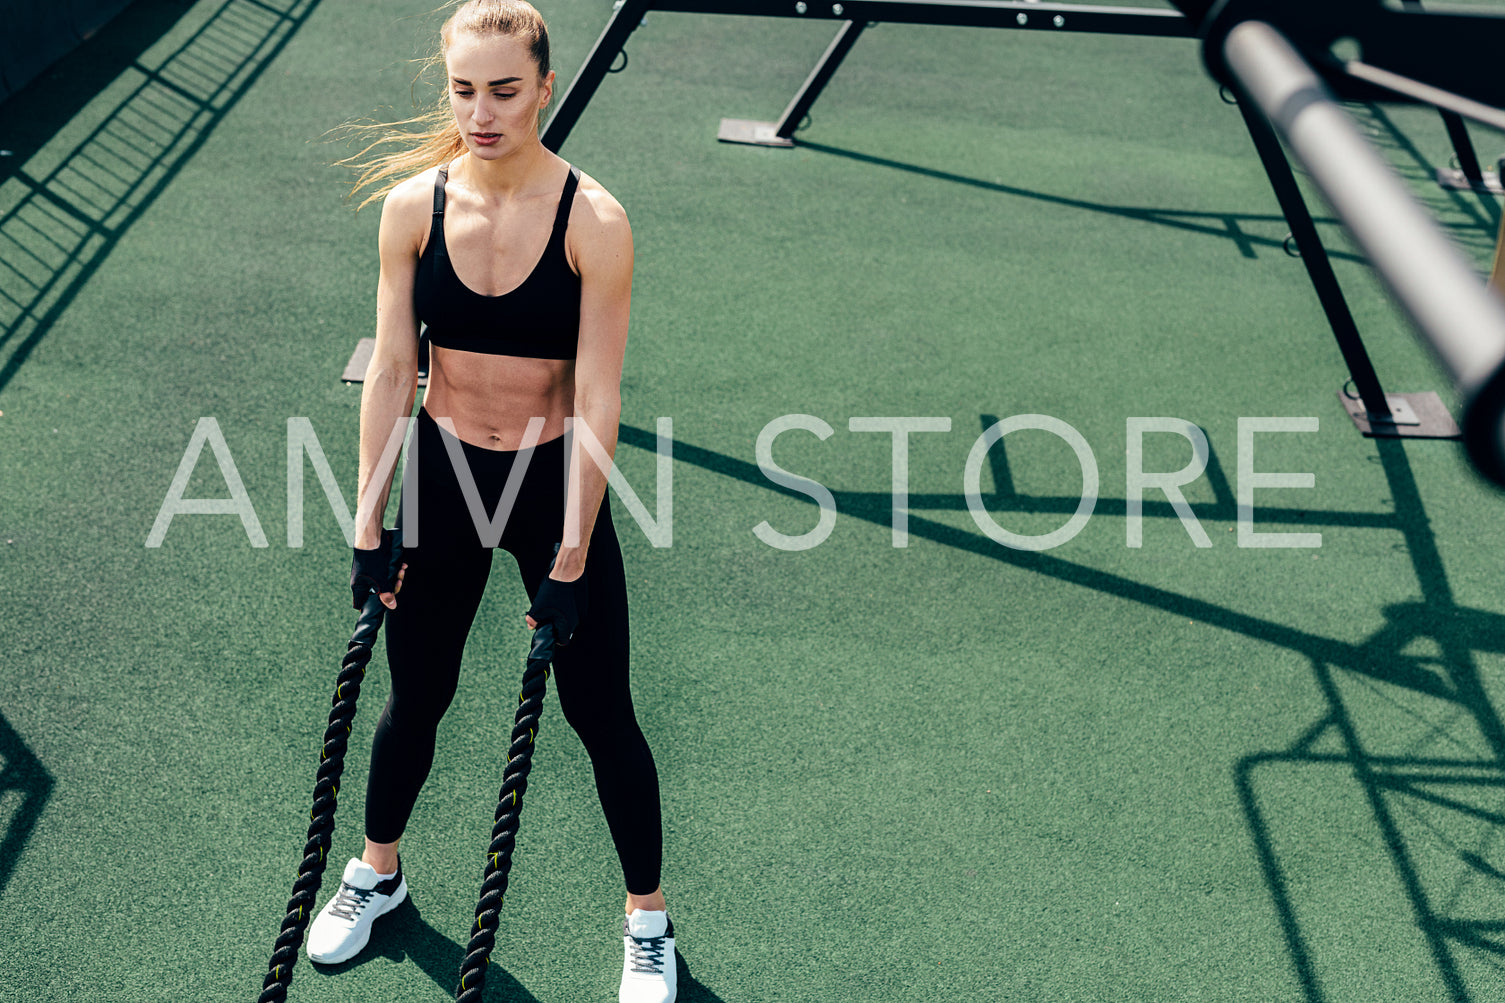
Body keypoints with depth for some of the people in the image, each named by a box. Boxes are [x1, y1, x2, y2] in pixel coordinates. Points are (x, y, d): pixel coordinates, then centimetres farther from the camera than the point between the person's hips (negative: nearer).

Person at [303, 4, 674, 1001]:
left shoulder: (594, 221, -18)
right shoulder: (412, 205, -8)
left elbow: (596, 402, -17)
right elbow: (390, 372, -3)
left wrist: (569, 564, -17)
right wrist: (370, 524, -2)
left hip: (556, 481, -2)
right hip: (442, 477, 3)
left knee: (599, 712, 8)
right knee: (416, 697, 19)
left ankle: (649, 922, 29)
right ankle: (378, 873, 46)